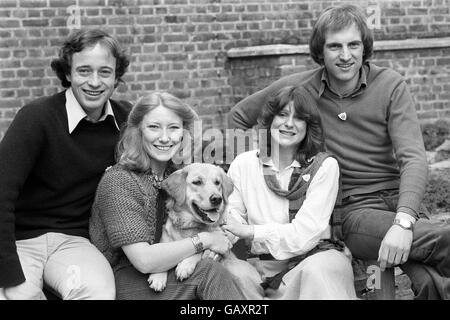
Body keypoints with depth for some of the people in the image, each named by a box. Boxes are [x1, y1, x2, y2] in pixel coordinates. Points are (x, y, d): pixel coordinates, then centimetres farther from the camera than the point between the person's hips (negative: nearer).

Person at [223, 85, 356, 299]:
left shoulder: (324, 166, 0)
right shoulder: (243, 164, 8)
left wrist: (249, 231, -12)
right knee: (233, 274, -30)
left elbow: (305, 234, -9)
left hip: (316, 259, -3)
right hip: (262, 265, 3)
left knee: (315, 270, -37)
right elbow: (231, 221, 4)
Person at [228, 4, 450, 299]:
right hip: (351, 209, -1)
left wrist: (403, 222, -26)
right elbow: (238, 118, 17)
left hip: (398, 199, 1)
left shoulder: (391, 85, -1)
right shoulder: (298, 88, 1)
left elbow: (413, 157, -10)